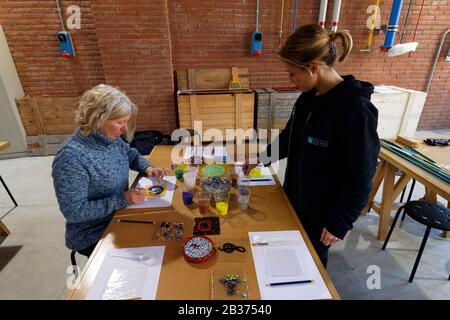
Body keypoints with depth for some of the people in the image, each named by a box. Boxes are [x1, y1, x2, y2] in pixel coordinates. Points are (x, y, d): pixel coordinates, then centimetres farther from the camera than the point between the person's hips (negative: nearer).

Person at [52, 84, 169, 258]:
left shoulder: (112, 139, -6)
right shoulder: (71, 157, -27)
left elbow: (133, 156, 14)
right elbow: (74, 212, -25)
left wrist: (148, 168, -7)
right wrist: (123, 199, -27)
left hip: (119, 218, 6)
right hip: (93, 236, -6)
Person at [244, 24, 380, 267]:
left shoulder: (356, 110, -26)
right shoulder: (309, 97, -3)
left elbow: (360, 179, -21)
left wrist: (340, 223, -15)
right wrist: (260, 158, 9)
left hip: (322, 211, -7)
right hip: (295, 197, 7)